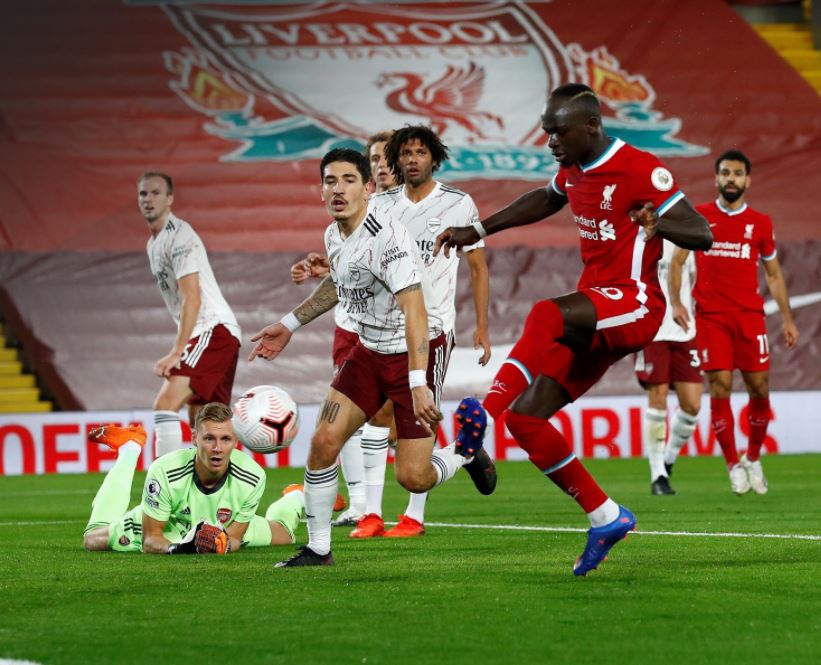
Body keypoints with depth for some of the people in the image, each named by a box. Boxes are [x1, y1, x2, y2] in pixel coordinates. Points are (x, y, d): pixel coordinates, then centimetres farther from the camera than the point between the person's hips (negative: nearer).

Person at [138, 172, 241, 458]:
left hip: (215, 330, -11)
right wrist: (180, 348, 21)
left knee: (165, 404, -22)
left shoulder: (179, 236, -12)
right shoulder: (154, 243, 18)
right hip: (200, 336, 11)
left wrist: (176, 353, -24)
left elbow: (192, 299, -20)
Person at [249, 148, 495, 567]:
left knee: (412, 478, -9)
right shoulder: (333, 236, 0)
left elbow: (414, 311, -34)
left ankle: (465, 453, 24)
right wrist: (290, 324, 26)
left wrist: (418, 386, -43)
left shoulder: (389, 238, -26)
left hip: (416, 352, -7)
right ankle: (318, 549, 6)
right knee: (323, 443, -7)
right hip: (370, 351, 7)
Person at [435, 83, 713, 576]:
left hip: (635, 304, -8)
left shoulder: (641, 169, -12)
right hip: (593, 318, 8)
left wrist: (658, 222, -36)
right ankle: (606, 517, 5)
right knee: (525, 417, -3)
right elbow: (544, 201, 36)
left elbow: (702, 236, -16)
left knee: (547, 315, -37)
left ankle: (483, 415, -46)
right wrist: (477, 232, 32)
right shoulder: (574, 169, 12)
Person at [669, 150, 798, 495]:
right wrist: (675, 303, -4)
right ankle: (733, 464, 1)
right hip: (711, 317, -1)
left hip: (750, 316, 1)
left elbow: (773, 274, 14)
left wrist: (787, 318, 9)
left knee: (759, 387, -2)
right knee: (720, 388, -8)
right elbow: (677, 261, 9)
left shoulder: (760, 223, 8)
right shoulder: (698, 217, 4)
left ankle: (753, 458, 18)